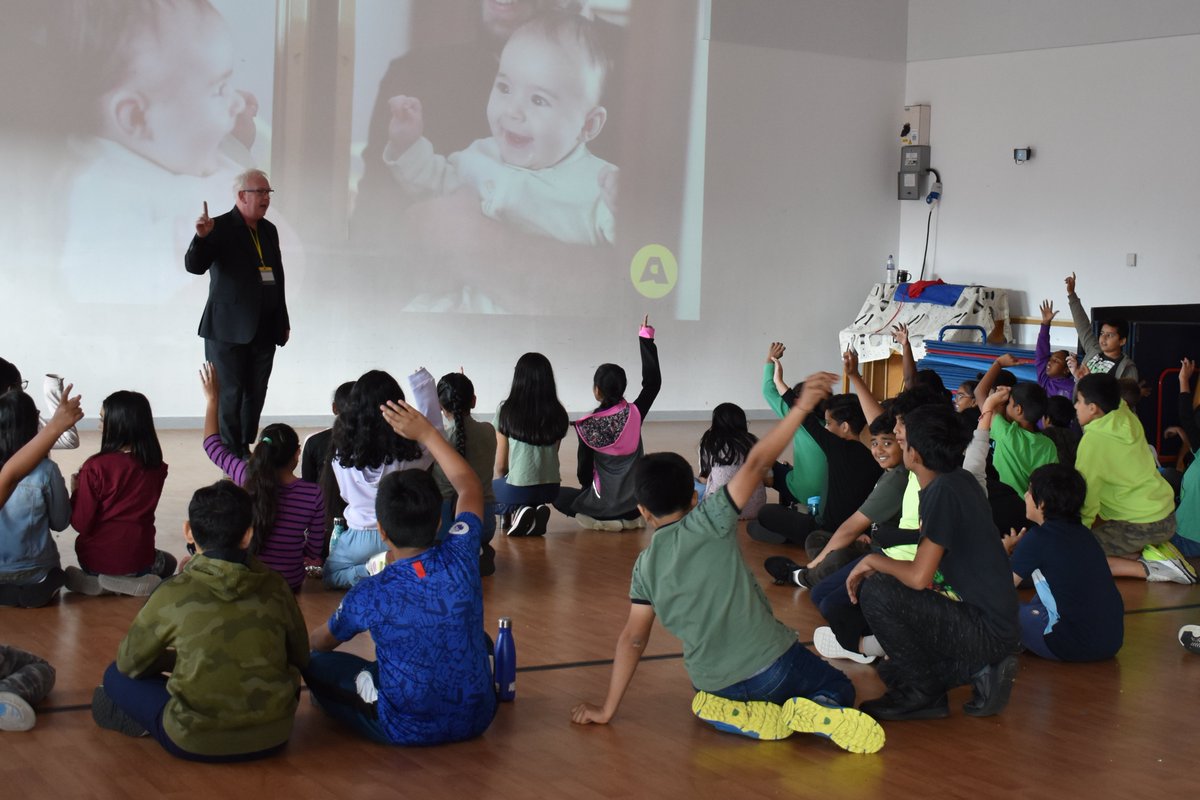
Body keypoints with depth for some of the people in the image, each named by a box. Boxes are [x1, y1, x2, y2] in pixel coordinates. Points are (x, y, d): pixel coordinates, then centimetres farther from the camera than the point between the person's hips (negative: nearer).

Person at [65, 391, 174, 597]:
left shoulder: (96, 467, -20)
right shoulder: (156, 467, -9)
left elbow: (81, 524, -14)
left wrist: (76, 491, 4)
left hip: (96, 561, 0)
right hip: (138, 561, 0)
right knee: (168, 562, 36)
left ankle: (94, 582, 4)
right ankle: (140, 583, 4)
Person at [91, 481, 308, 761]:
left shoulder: (173, 594, -11)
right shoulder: (274, 587, -4)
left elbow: (129, 663, 4)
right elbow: (300, 659, 9)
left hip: (195, 743, -1)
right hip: (272, 738, 2)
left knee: (116, 676, 19)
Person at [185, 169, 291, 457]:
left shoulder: (269, 230, 13)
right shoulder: (220, 227, -6)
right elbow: (195, 266, -15)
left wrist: (283, 322, 18)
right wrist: (201, 237, -34)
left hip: (264, 331, 6)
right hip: (229, 329, -6)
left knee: (255, 397, 8)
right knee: (229, 397, -2)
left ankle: (245, 451, 17)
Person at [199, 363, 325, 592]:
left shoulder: (247, 477, -13)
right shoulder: (314, 494, -15)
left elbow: (212, 445, 5)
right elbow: (314, 549, -4)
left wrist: (211, 399, 17)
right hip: (289, 584, 0)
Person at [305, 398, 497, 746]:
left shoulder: (368, 596, -20)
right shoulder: (460, 558, -15)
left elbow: (320, 643, 3)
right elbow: (469, 486, 7)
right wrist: (426, 433, 13)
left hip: (406, 730, -1)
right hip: (476, 718, 2)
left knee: (316, 663, 11)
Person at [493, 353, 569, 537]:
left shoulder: (506, 411, -8)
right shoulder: (558, 414, 1)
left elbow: (500, 464, -2)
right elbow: (552, 456, 8)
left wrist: (498, 481, 18)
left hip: (517, 488, -4)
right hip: (549, 489, 4)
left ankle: (514, 510, -2)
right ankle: (537, 511, 4)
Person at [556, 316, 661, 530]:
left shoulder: (588, 426, -15)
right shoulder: (635, 414, -10)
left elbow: (584, 470, -6)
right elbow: (653, 382, 3)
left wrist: (587, 488, 16)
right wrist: (646, 338, 4)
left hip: (604, 505, -4)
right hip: (634, 505, 4)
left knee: (559, 494, 22)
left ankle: (598, 519, -2)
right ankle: (629, 519, 8)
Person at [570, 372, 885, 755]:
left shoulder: (645, 567, 1)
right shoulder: (706, 523, -9)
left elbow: (632, 639, 2)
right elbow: (755, 465, -16)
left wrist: (607, 709, 9)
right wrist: (801, 408, -15)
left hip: (713, 683, 3)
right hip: (770, 662, -3)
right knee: (839, 689, 22)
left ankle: (746, 717, 3)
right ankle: (820, 713, -14)